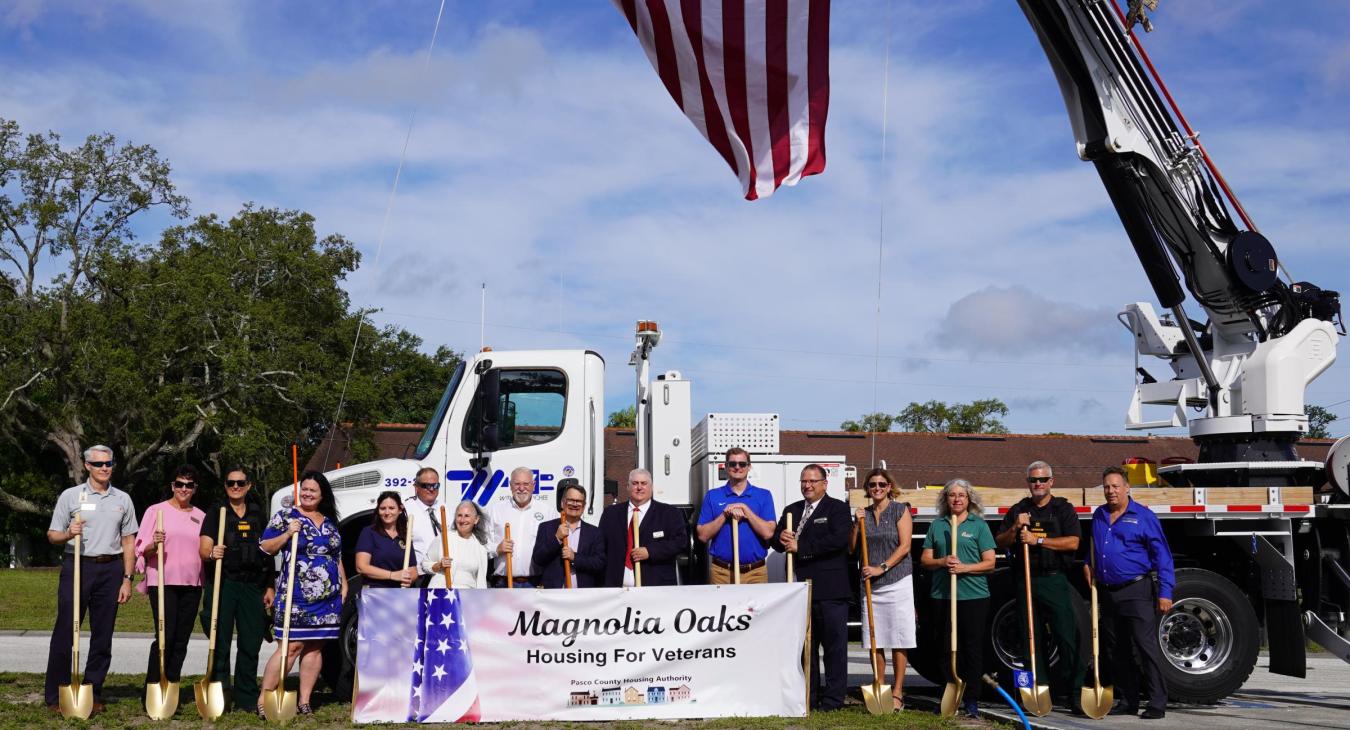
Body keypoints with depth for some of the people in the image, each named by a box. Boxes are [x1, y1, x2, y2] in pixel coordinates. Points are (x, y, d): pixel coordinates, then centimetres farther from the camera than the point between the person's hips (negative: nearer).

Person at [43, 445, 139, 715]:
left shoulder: (123, 499, 11)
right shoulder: (70, 496, 5)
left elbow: (128, 541, 11)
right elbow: (52, 535, 5)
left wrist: (127, 579, 5)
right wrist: (68, 534, -18)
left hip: (110, 570, 2)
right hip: (77, 566, -2)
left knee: (103, 636, 4)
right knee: (64, 632, -3)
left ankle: (92, 694, 13)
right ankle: (55, 696, 3)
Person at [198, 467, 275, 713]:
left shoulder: (258, 514, 14)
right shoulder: (216, 512, 5)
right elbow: (203, 549, -4)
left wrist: (270, 587, 11)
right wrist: (212, 553, -28)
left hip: (252, 585, 3)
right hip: (222, 583, -3)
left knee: (251, 644, 3)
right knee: (220, 643, -3)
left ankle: (247, 699, 12)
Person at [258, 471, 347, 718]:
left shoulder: (330, 522, 16)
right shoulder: (285, 515, 1)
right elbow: (264, 548, -2)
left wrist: (344, 584, 17)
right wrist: (287, 534, -15)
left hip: (328, 597, 5)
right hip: (296, 596, -5)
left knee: (315, 647, 6)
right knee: (292, 646, -11)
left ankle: (304, 702, 12)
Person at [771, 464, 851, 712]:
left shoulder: (838, 509, -1)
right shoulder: (791, 510, 18)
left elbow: (838, 540, -17)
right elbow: (776, 541, 15)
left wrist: (801, 547, -17)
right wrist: (782, 538, -11)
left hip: (830, 590, -6)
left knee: (834, 645, -1)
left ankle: (833, 698, 4)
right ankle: (809, 697, 19)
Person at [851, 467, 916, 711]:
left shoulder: (900, 510, 0)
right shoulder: (864, 514, 13)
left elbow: (904, 545, -8)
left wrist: (882, 568, -15)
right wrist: (857, 525, -3)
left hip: (897, 582, -4)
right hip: (871, 584, 4)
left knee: (897, 640, -3)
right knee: (874, 641, 5)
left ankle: (897, 693, 2)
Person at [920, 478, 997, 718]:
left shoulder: (979, 525, 4)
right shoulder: (937, 525, 12)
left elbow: (990, 563, 0)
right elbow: (925, 560, 11)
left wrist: (964, 567, -14)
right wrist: (942, 562, -9)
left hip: (973, 596, -2)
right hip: (942, 596, 2)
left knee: (972, 648, 1)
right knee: (947, 648, 5)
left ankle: (971, 700, 7)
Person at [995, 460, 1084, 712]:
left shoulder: (1063, 509, 6)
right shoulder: (1018, 510, 15)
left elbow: (1073, 542, -7)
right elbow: (1000, 542, 13)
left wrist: (1038, 540, -12)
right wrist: (1015, 528, -6)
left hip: (1054, 580, -3)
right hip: (1025, 582, 3)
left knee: (1067, 637, -10)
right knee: (1032, 641, 6)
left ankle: (1075, 693, -6)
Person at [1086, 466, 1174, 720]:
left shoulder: (1143, 516, -5)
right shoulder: (1098, 516, 13)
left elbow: (1162, 556, -7)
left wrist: (1165, 592, -13)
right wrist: (1088, 565, 12)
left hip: (1136, 591, -6)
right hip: (1108, 593, 7)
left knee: (1147, 647, -9)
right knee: (1117, 651, 10)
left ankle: (1157, 704, -5)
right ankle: (1128, 701, 19)